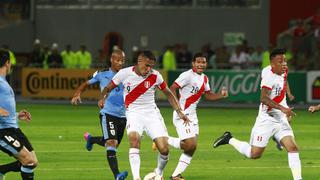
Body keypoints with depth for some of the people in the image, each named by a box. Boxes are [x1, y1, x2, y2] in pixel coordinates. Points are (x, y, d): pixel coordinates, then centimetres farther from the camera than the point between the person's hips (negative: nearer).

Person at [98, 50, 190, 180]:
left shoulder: (155, 76, -5)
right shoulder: (124, 73, -8)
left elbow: (168, 94, 10)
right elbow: (108, 88, 8)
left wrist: (179, 112, 3)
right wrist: (102, 98, -12)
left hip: (152, 113, 2)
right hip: (133, 113, -2)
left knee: (164, 149, -10)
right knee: (134, 138, -33)